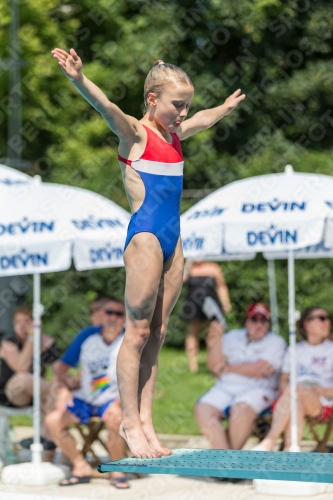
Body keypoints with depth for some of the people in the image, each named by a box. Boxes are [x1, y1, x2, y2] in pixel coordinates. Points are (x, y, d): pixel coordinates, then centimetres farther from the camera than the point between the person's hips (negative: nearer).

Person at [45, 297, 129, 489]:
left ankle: (118, 470, -14)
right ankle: (81, 467, -3)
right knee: (53, 420, -19)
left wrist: (119, 402, -28)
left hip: (112, 399, -4)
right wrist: (65, 389, -18)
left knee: (115, 419, -38)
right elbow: (63, 367, 3)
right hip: (84, 399, 4)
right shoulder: (87, 336, 0)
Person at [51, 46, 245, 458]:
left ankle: (144, 420, 8)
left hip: (172, 238, 8)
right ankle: (130, 423, 0)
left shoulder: (173, 134, 17)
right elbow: (106, 107, -25)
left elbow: (204, 119, 39)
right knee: (138, 331, -4)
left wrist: (227, 105, 56)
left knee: (157, 333, 6)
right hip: (146, 234, -8)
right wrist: (78, 79, -43)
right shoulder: (134, 133, -5)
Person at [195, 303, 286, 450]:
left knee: (241, 409, -37)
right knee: (203, 409, -25)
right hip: (225, 388, 4)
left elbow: (260, 369, -9)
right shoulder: (232, 337, 18)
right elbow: (214, 366, 8)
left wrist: (228, 368, 1)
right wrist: (216, 342, -7)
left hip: (257, 389, -4)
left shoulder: (275, 342, 6)